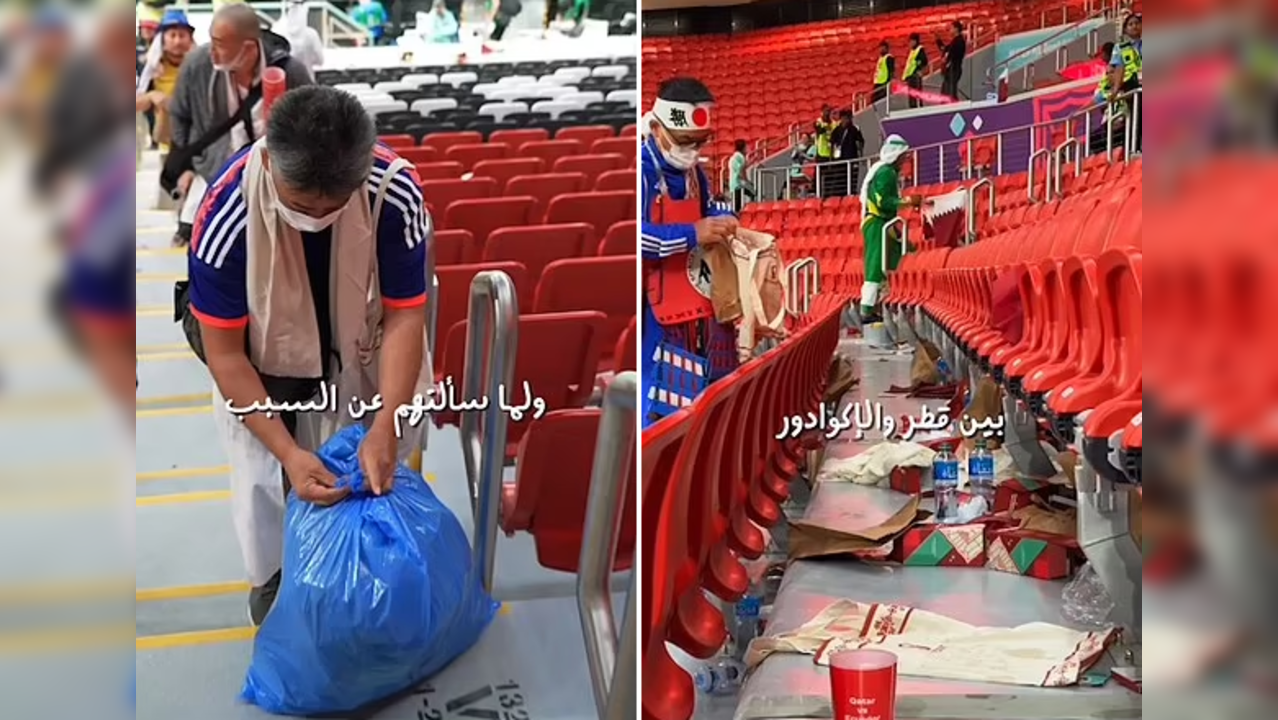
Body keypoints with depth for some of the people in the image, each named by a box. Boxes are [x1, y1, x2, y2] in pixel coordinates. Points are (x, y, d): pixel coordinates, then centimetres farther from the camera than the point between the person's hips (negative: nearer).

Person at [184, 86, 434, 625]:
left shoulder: (395, 192, -33)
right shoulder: (227, 215, -36)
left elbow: (404, 317, -23)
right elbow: (224, 353, -26)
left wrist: (385, 430, -32)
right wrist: (288, 451, -32)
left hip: (358, 349, 1)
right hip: (261, 361, -1)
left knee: (372, 473, 4)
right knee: (262, 475, 1)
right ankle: (272, 577, 30)